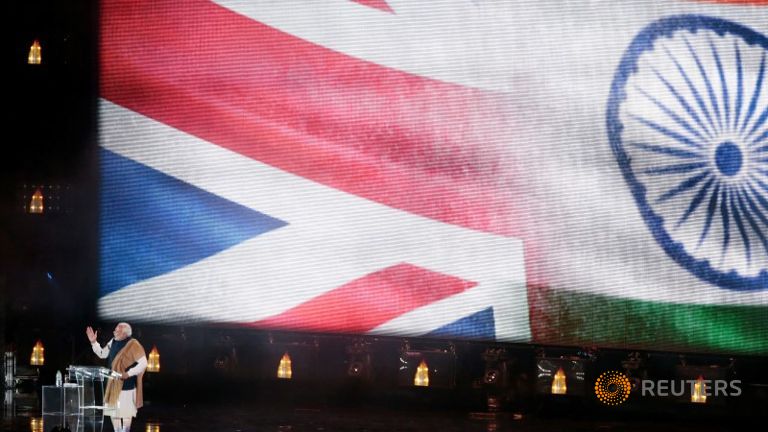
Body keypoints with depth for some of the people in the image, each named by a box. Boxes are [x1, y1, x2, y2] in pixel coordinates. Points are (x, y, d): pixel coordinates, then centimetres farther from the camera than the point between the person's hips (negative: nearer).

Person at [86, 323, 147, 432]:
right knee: (112, 410, 11)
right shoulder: (113, 342, 7)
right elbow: (102, 354, 19)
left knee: (125, 411, -1)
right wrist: (93, 342, 6)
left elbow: (143, 363, -17)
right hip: (113, 383, 8)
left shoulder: (133, 345, -15)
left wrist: (128, 373, -22)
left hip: (126, 383, -8)